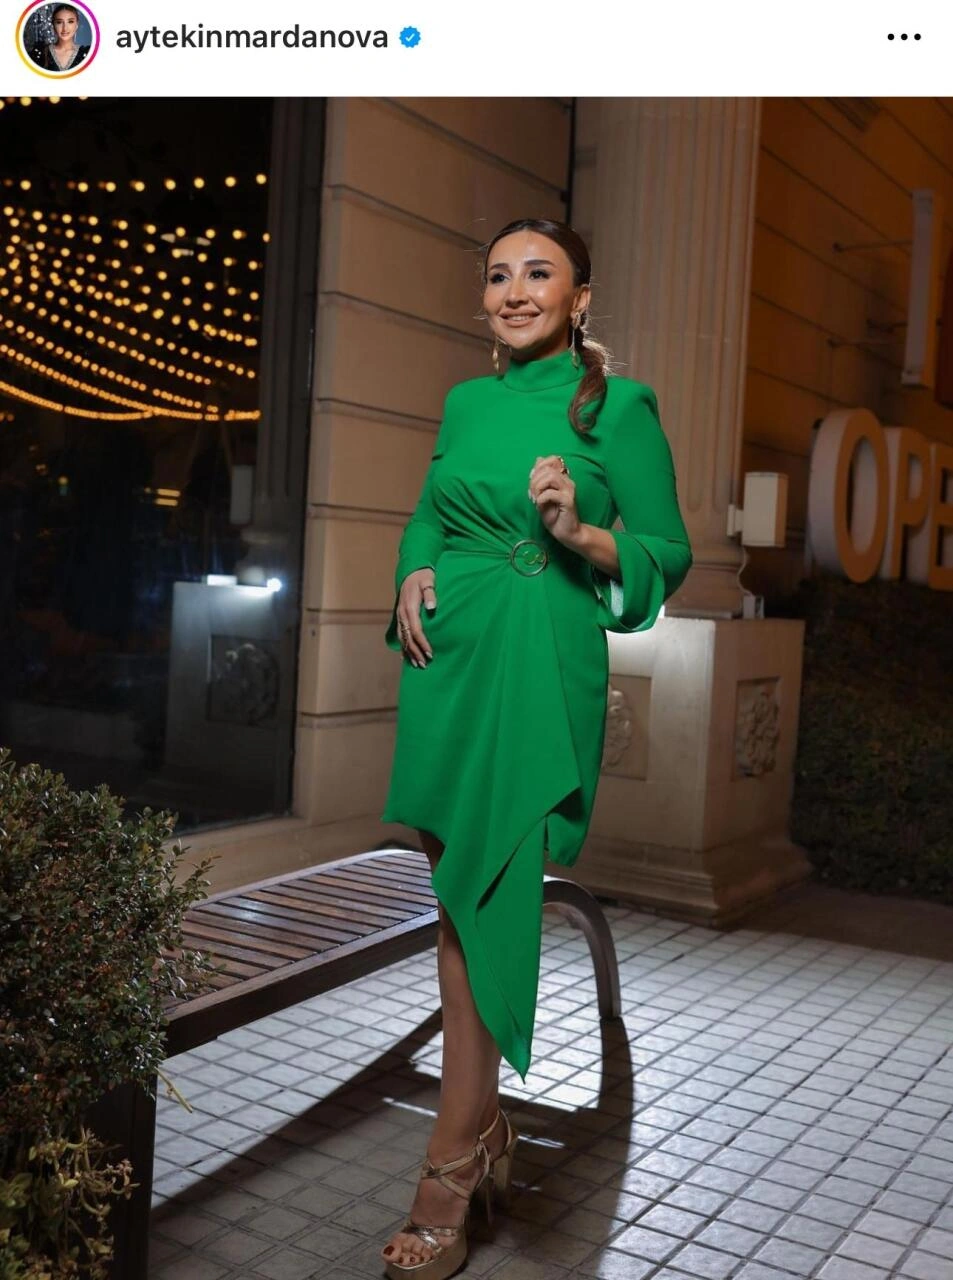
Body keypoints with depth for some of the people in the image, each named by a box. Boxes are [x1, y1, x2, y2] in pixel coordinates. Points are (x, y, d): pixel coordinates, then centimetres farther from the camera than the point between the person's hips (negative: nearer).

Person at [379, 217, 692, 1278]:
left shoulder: (618, 406, 0)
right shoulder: (467, 401, 15)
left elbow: (669, 552, -1)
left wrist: (579, 531, -17)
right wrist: (414, 573, 2)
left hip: (540, 669, -5)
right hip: (450, 653, 6)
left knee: (482, 906, -7)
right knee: (458, 901, 8)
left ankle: (448, 1174, 6)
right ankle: (488, 1134, 24)